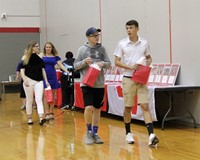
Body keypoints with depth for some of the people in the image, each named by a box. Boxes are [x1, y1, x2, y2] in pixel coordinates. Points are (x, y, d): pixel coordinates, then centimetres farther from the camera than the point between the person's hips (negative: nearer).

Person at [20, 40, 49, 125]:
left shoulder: (40, 57, 7)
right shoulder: (25, 58, -3)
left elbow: (43, 69, 12)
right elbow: (22, 70, -4)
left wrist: (46, 80, 8)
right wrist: (24, 79, -18)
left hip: (39, 81, 2)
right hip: (29, 81, -2)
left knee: (39, 99, -9)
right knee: (29, 100, 7)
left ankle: (41, 118, -18)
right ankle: (29, 118, 18)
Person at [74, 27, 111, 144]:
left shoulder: (102, 49, 7)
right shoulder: (82, 49, 1)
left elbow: (109, 63, 6)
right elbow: (76, 66, 3)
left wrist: (103, 63, -15)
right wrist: (84, 61, -15)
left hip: (99, 84, 3)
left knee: (97, 109, 9)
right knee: (89, 107, -15)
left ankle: (95, 133, 21)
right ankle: (89, 132, 5)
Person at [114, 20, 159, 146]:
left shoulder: (144, 43, 5)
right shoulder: (122, 44, 0)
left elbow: (149, 57, 18)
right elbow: (117, 62, -1)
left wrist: (148, 62, -6)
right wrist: (131, 67, -15)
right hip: (128, 79, 0)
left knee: (145, 106, -9)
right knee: (128, 107, 7)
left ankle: (151, 135, -16)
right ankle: (128, 133, 23)